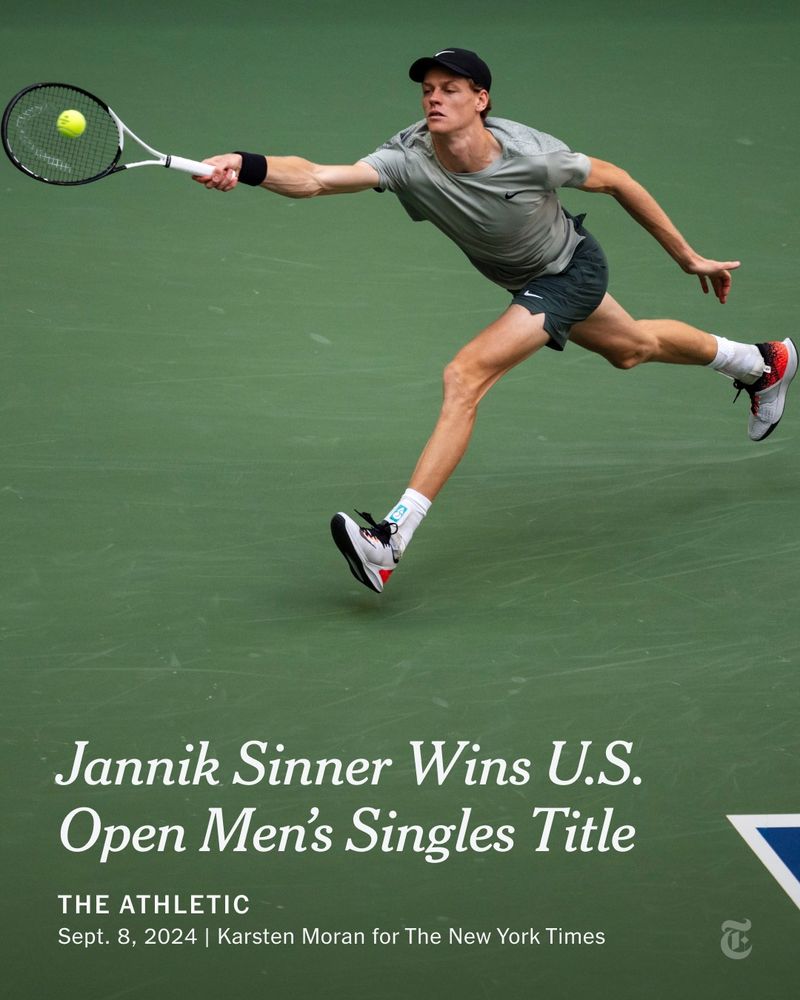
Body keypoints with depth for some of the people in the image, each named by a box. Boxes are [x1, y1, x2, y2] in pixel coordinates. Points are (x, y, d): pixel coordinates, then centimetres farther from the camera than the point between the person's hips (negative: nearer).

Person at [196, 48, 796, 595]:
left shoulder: (531, 154, -33)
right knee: (632, 348, 31)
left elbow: (617, 181, -16)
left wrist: (688, 256, -7)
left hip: (572, 270, -6)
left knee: (466, 376, -24)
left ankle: (391, 540, -24)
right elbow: (318, 178, -43)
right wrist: (248, 168, -64)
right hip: (524, 280, 6)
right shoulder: (409, 159, -28)